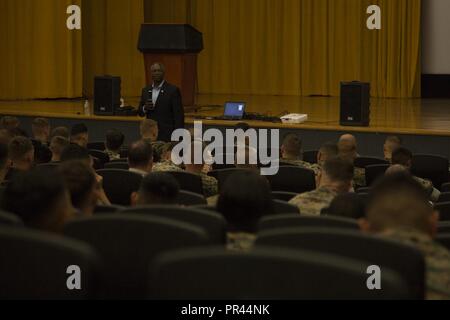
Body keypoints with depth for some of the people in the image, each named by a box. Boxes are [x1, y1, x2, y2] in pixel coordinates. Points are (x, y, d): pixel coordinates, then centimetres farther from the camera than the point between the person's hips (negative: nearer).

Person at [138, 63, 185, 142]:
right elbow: (140, 113, 19)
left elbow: (178, 115, -5)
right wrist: (145, 108, -4)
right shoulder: (146, 90, 13)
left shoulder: (173, 90, -3)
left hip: (167, 135, -4)